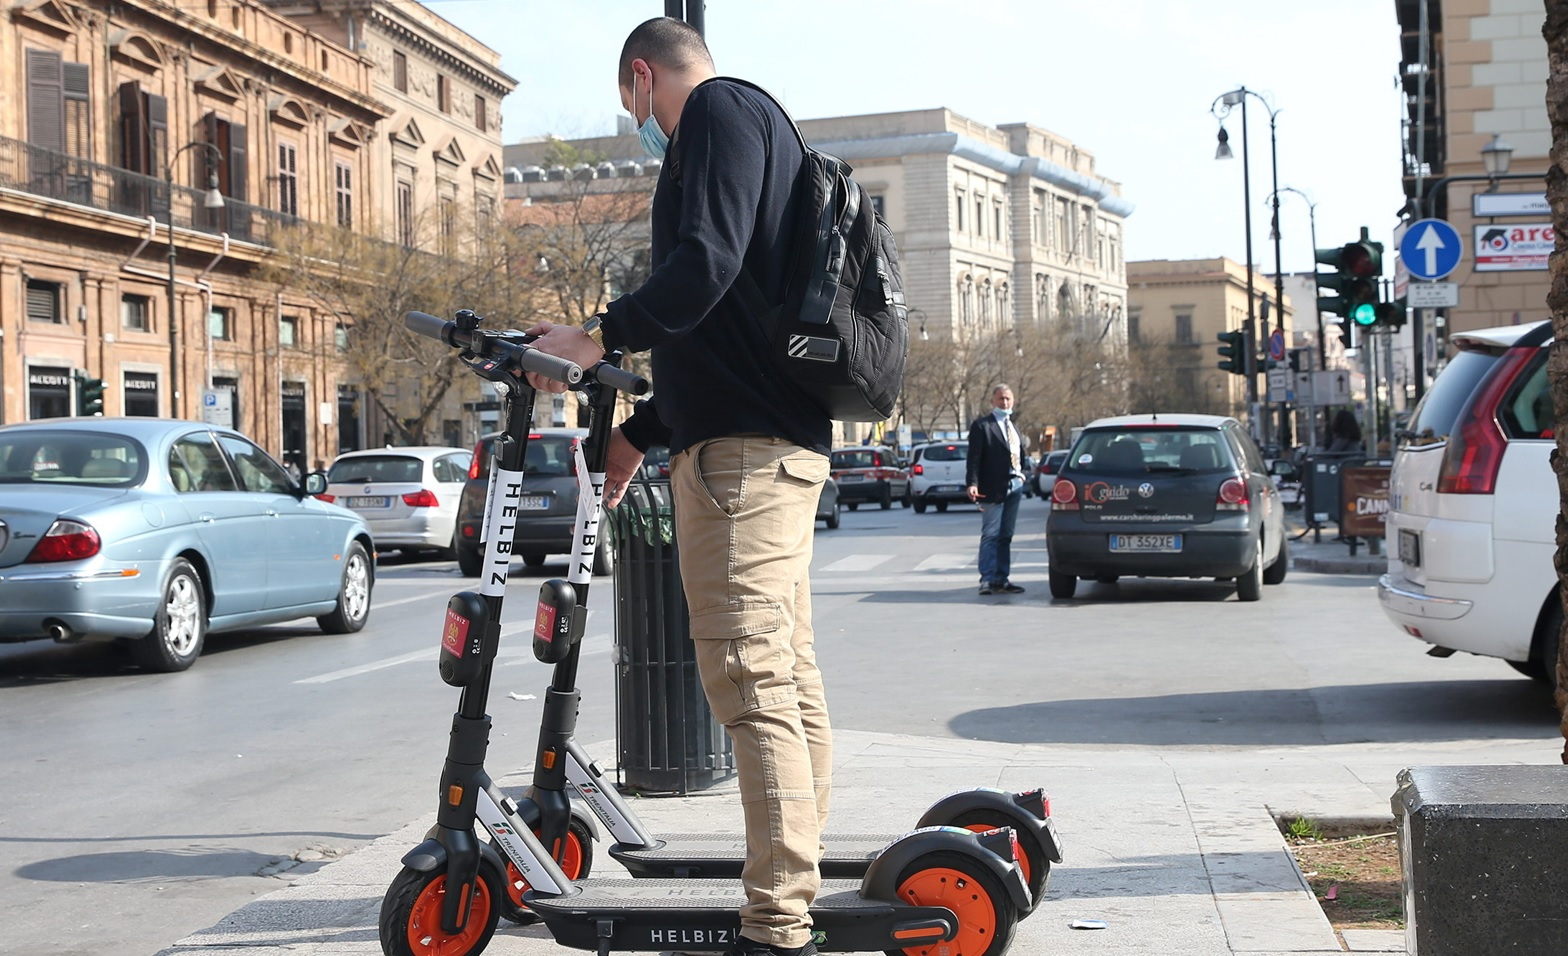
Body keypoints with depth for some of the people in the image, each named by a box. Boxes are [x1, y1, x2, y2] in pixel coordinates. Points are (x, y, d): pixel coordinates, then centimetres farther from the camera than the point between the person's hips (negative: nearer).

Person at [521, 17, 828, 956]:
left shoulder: (720, 109, -4)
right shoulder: (762, 125, 28)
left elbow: (705, 265, -22)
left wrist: (598, 337, -18)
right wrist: (642, 432, 31)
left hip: (742, 448, -11)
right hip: (782, 439, 11)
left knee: (749, 673, -14)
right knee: (788, 670, 12)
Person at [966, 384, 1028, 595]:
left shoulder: (1013, 427, 19)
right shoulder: (982, 425, -3)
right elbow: (974, 457, -11)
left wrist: (1022, 475, 7)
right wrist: (973, 484, -20)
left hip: (1015, 485, 7)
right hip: (993, 488, -7)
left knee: (1006, 536, 9)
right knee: (990, 535, -7)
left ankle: (1001, 580, 13)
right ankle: (987, 580, -6)